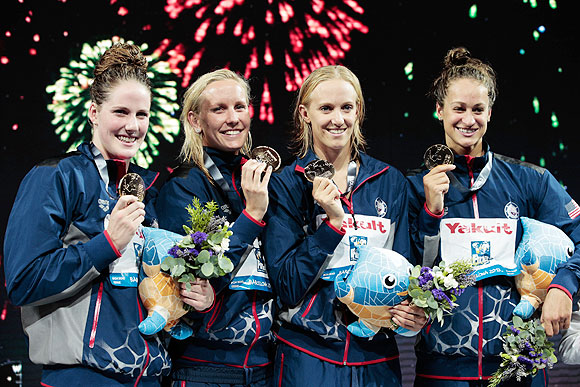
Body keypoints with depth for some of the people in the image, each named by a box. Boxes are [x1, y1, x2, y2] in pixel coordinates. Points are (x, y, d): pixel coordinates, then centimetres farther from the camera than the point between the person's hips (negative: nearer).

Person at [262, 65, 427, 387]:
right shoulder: (285, 185, -3)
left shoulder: (391, 182, 5)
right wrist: (332, 221, -18)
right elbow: (286, 286, -9)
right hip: (307, 356, -2)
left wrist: (410, 309, -12)